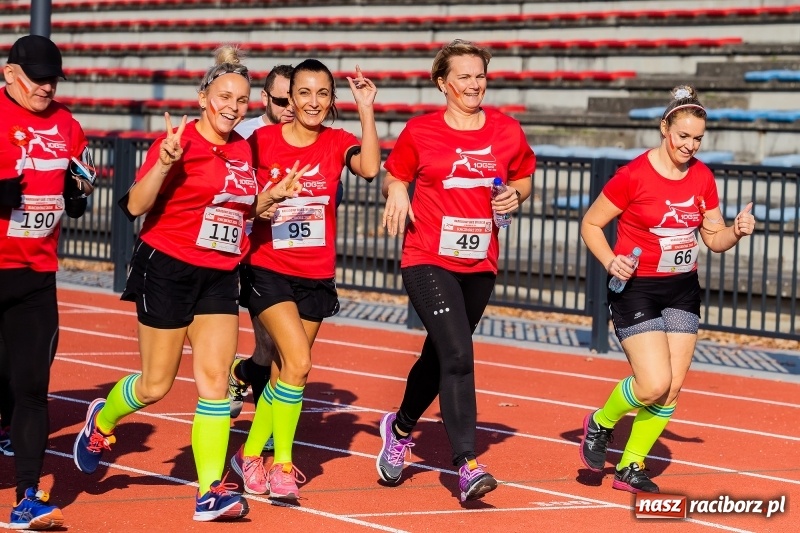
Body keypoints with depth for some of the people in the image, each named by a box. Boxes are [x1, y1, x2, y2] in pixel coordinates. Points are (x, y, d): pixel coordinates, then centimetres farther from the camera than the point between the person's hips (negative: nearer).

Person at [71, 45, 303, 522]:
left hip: (220, 277, 5)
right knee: (156, 384, 4)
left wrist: (273, 196, 5)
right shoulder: (181, 141, -12)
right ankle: (100, 421, 36)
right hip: (168, 271, -5)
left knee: (216, 379, -5)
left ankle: (211, 492, -7)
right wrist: (165, 162, -33)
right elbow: (136, 205, -18)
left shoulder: (242, 150, 8)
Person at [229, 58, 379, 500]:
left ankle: (250, 454, 30)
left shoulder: (337, 143, 0)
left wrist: (366, 110, -24)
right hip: (268, 270, -3)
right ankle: (282, 464, -5)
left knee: (285, 371, 10)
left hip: (316, 277, 3)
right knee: (297, 363, -19)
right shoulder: (261, 141, -6)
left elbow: (369, 168, -21)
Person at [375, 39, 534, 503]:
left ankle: (401, 428, 44)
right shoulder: (420, 132, -3)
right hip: (428, 260, -4)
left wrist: (516, 195, -4)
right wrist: (396, 193, -13)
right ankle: (468, 464, -19)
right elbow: (394, 178, 9)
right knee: (458, 355, -19)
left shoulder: (508, 132, 3)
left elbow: (524, 177, 18)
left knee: (440, 355, 17)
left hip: (480, 264, 4)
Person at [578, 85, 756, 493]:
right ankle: (600, 424, 14)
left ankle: (631, 468, 14)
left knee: (673, 387, 0)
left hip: (682, 291, 6)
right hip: (637, 289, -5)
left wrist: (736, 232, -10)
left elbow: (714, 238, 11)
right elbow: (590, 224, -6)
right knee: (654, 384, -16)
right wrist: (611, 261, -21)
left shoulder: (702, 177, 2)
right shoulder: (634, 176, -14)